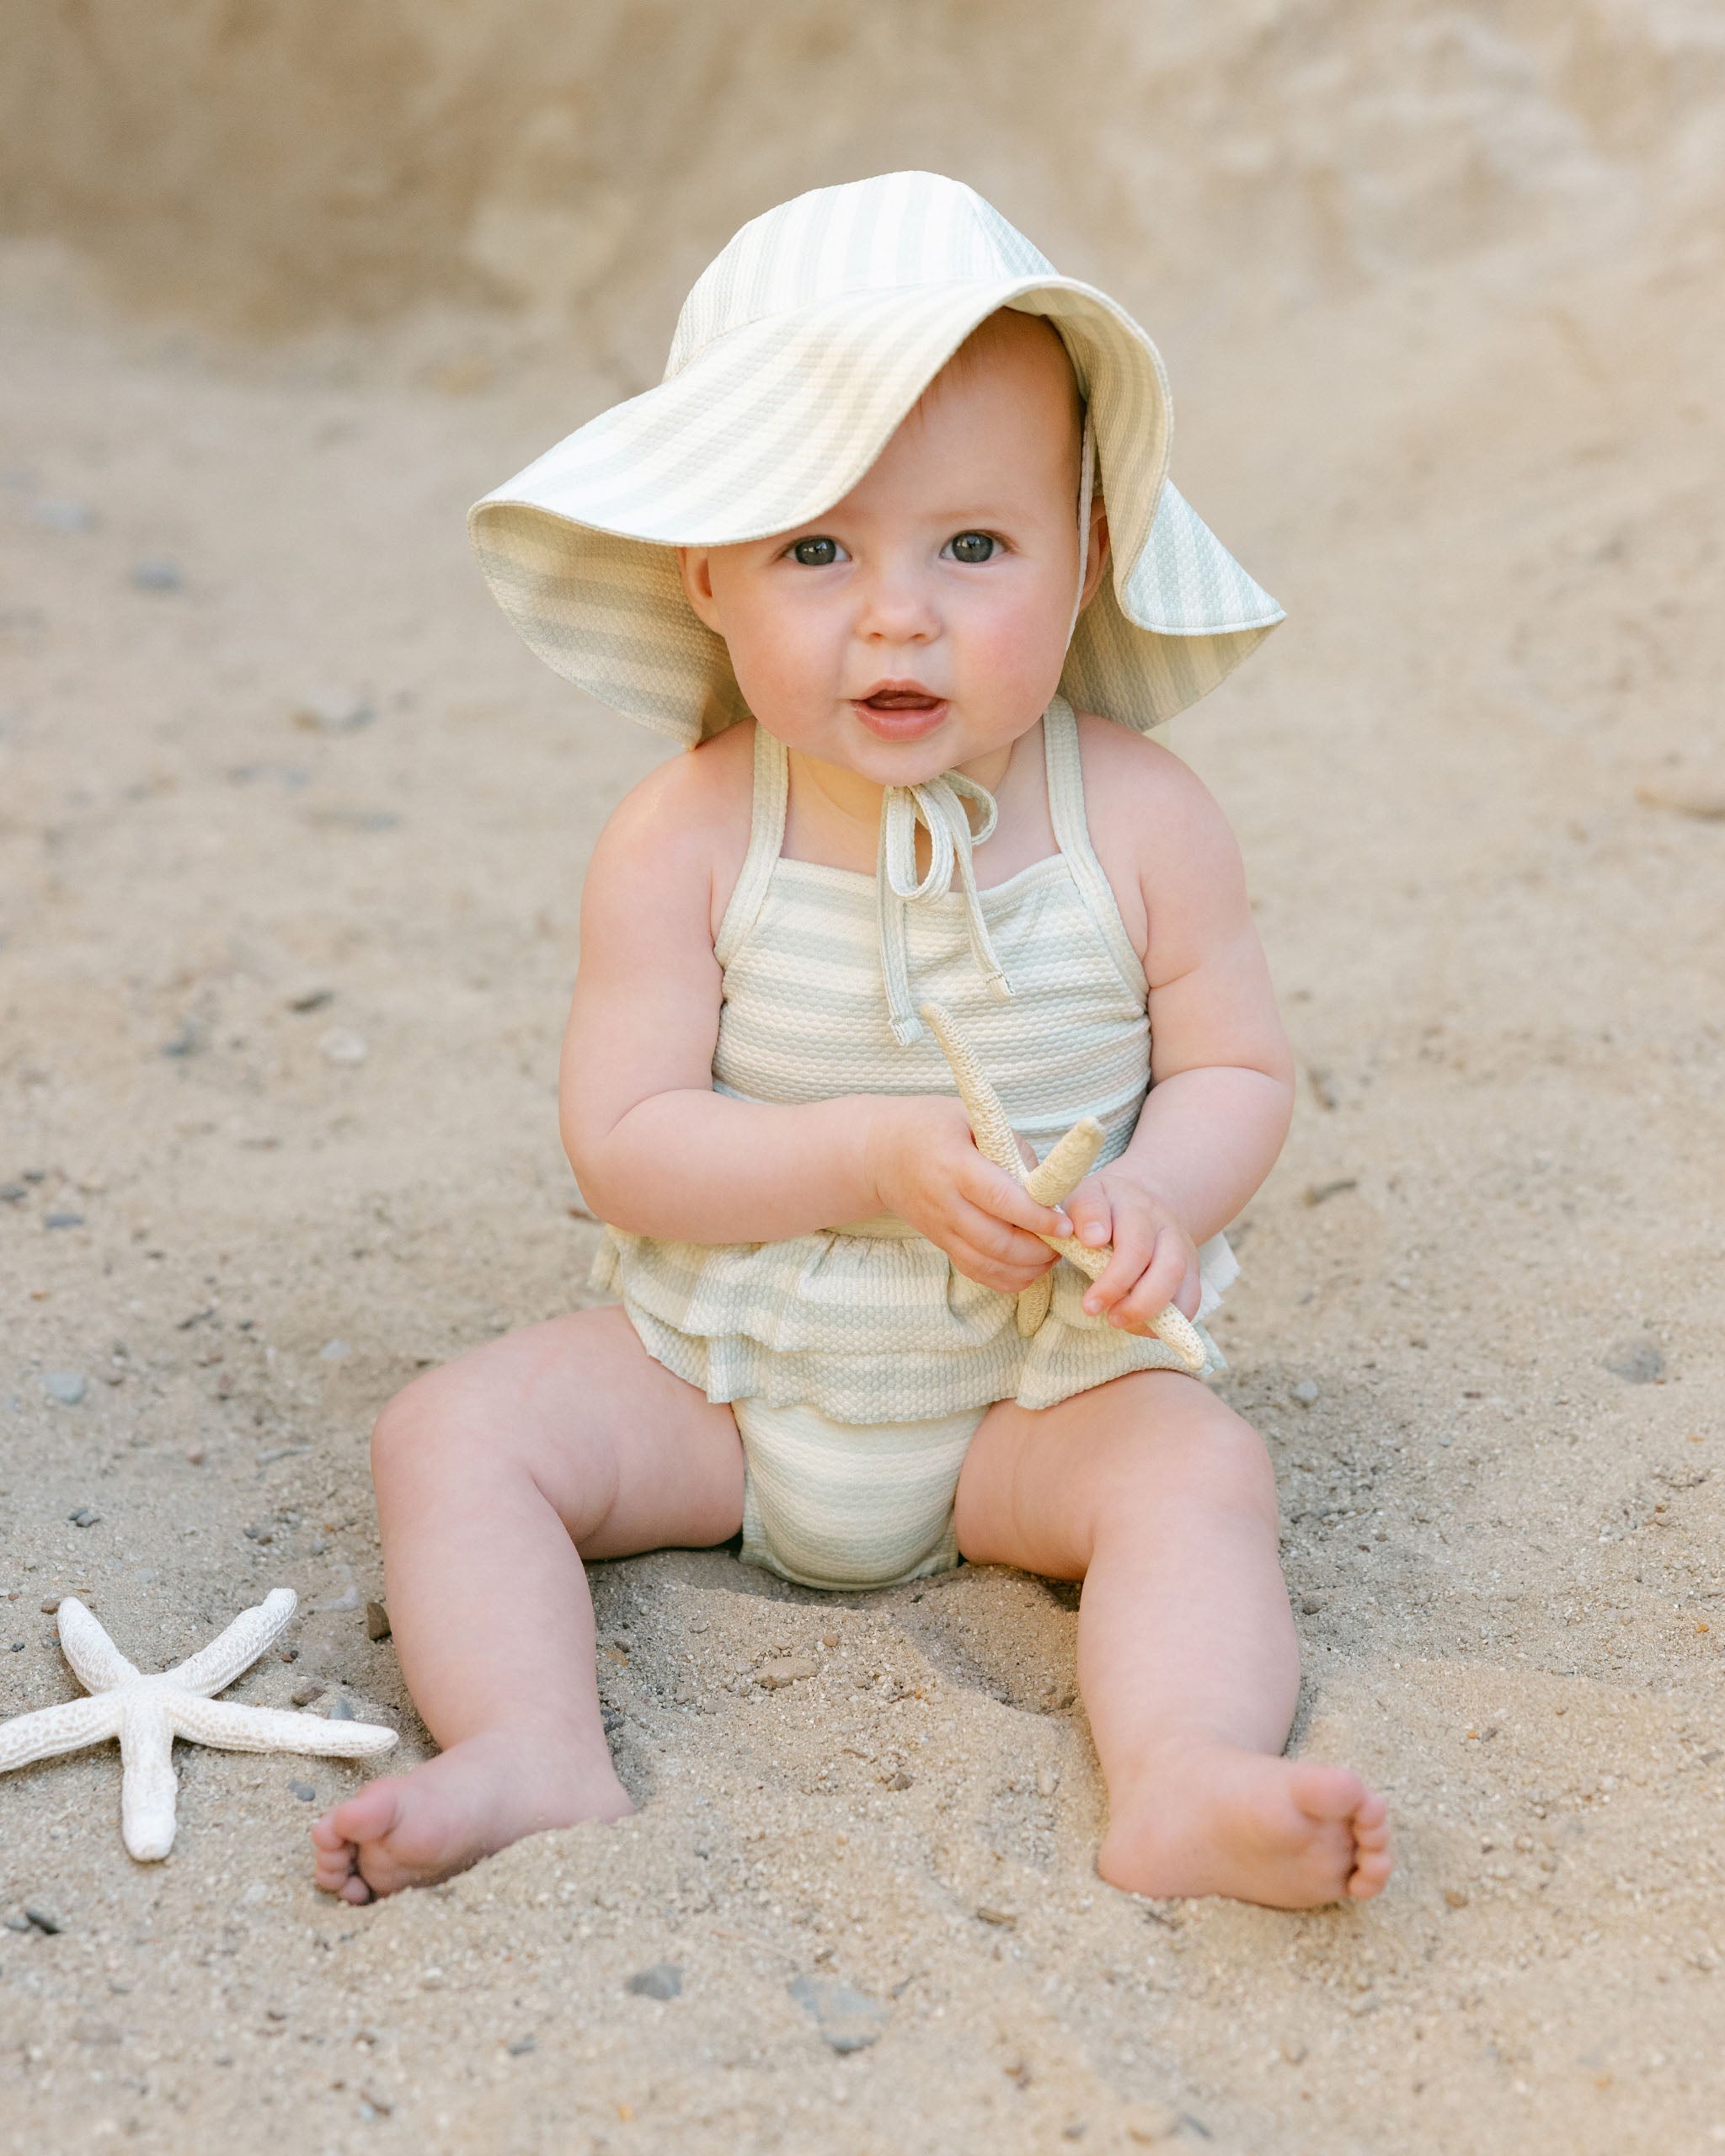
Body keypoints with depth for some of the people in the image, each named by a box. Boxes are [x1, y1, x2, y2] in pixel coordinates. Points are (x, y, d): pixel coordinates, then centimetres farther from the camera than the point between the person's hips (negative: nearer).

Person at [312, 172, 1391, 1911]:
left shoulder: (1138, 818, -11)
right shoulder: (685, 839, -13)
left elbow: (1235, 1069, -3)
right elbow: (624, 1141, -14)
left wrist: (1156, 1200, -25)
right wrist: (880, 1156, -27)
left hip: (1038, 1387, -1)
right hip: (718, 1371, 1)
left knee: (1200, 1472, -27)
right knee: (452, 1433, -15)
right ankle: (538, 1761, -26)